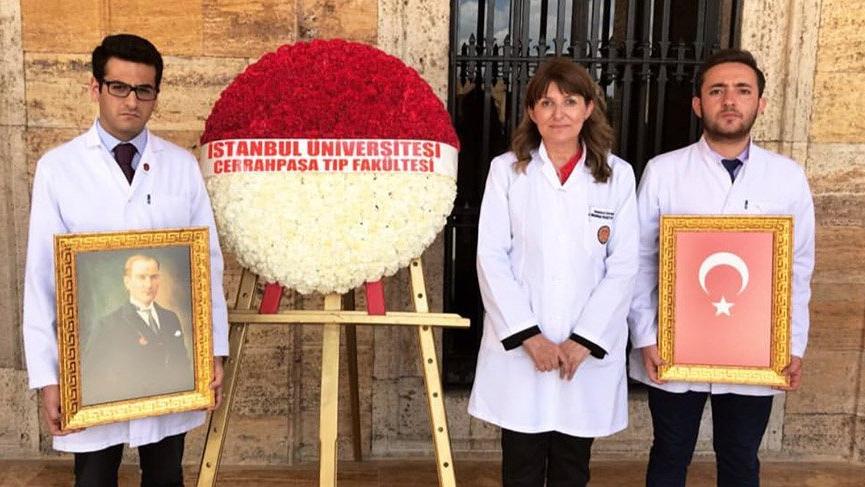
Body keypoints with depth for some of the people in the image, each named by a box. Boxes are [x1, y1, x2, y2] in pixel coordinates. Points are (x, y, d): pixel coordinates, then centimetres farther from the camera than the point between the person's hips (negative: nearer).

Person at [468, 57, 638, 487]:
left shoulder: (618, 175, 3)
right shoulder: (506, 170, 1)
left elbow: (623, 267, -1)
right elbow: (491, 259, -4)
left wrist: (583, 342, -9)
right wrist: (530, 337, -12)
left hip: (589, 351, 1)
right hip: (519, 348, 0)